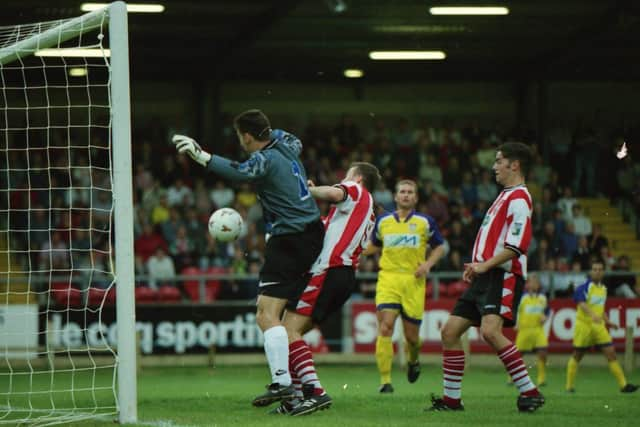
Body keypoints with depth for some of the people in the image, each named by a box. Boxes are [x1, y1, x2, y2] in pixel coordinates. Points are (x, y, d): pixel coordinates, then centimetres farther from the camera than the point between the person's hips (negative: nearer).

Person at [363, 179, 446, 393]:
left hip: (413, 281, 0)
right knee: (385, 327, -18)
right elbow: (374, 246, 26)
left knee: (411, 334, 3)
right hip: (388, 279, 0)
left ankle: (413, 360, 39)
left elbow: (439, 247, 13)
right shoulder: (383, 221, 11)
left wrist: (428, 264, -4)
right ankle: (385, 380, -17)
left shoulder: (425, 222, 6)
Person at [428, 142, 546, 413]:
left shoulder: (518, 198, -9)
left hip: (503, 277, -10)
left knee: (490, 331, -28)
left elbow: (516, 246, -19)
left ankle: (529, 392, -23)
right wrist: (476, 266, 18)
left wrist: (485, 265, -19)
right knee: (450, 331, 6)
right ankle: (451, 399, 12)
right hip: (485, 278, 10)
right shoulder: (505, 196, 22)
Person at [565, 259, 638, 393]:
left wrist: (608, 321, 16)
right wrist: (593, 315, -43)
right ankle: (569, 386, 18)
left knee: (611, 353, -5)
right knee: (577, 356, 6)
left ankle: (623, 384, -7)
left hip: (599, 326, 5)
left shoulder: (603, 288, 12)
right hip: (584, 325, -5)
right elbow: (581, 304, -28)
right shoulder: (584, 287, -11)